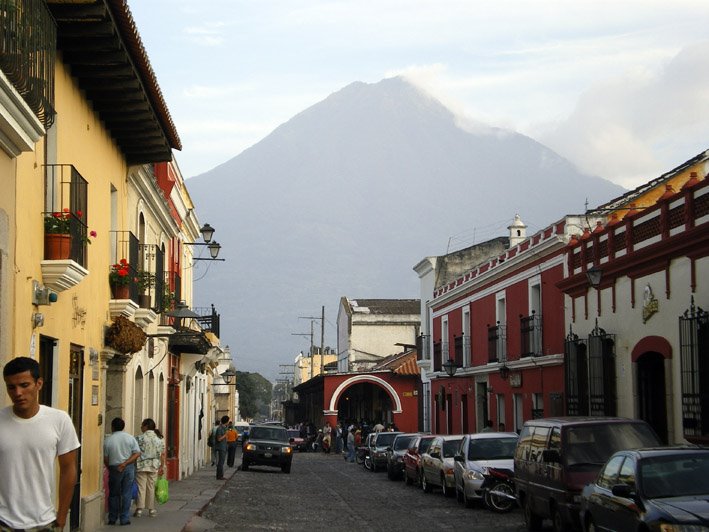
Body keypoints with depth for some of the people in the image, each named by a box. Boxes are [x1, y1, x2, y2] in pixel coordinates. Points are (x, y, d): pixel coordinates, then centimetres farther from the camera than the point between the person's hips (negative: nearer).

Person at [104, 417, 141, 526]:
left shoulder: (108, 440, -3)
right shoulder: (130, 438, 2)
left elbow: (105, 459, 1)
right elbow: (137, 453, -6)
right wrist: (125, 463, -10)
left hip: (114, 468, -1)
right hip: (129, 468, 1)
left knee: (114, 494, 11)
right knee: (126, 494, 4)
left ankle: (112, 519, 15)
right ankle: (125, 519, 2)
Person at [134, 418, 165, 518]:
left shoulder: (140, 438, -9)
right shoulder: (160, 438, 4)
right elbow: (162, 454, 5)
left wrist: (133, 465, 0)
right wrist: (162, 466, 13)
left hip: (141, 466, -4)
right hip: (154, 466, 4)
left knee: (141, 487, 1)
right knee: (151, 487, 11)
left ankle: (139, 509, -1)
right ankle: (151, 509, 14)